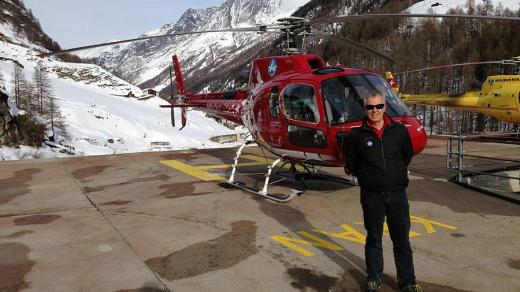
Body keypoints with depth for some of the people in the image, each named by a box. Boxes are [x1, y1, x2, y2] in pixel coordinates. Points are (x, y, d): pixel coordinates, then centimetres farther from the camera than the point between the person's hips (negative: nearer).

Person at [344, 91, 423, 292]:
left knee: (402, 239, 7)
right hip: (371, 196, -1)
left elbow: (408, 155, 16)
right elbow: (351, 164, 6)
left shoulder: (399, 131, 0)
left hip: (397, 193, 1)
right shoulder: (358, 135, -4)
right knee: (374, 238, 13)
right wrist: (366, 178, 7)